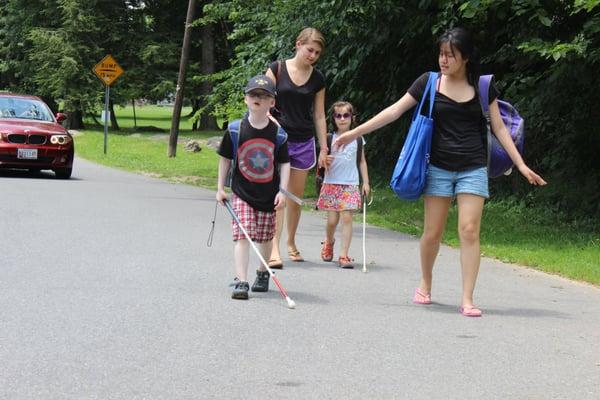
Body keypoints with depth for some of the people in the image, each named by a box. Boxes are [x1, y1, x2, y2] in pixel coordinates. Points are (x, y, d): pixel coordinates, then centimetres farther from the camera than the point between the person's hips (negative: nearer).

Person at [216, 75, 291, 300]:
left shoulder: (277, 133, -5)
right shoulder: (236, 129, -6)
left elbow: (284, 163, 1)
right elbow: (225, 158, 4)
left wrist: (282, 191, -6)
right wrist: (220, 188, 5)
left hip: (268, 195, 2)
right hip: (242, 193, -1)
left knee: (265, 237, 14)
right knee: (242, 236, -13)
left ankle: (263, 272, 38)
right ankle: (241, 282, -16)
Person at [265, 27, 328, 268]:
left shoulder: (317, 79, 6)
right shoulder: (277, 69, -3)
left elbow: (319, 115, 11)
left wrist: (324, 149, 9)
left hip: (304, 142, 3)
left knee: (296, 196, 10)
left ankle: (291, 243, 27)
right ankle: (274, 249, -19)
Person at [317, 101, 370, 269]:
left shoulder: (358, 139, 8)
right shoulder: (329, 139, 5)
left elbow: (362, 161, 14)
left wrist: (365, 182, 8)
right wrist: (326, 162, -14)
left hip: (350, 185, 0)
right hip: (331, 184, 0)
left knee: (347, 218, -10)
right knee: (332, 220, 0)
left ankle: (344, 255, -9)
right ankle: (329, 242, 32)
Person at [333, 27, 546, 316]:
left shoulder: (482, 87, 2)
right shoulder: (429, 82, 0)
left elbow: (499, 128, 5)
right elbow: (394, 111, 1)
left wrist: (521, 165, 0)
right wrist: (356, 132, -3)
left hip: (472, 169, 0)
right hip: (438, 168, 0)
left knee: (469, 231, -10)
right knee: (432, 233, 2)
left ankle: (467, 299, -8)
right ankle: (425, 285, 27)